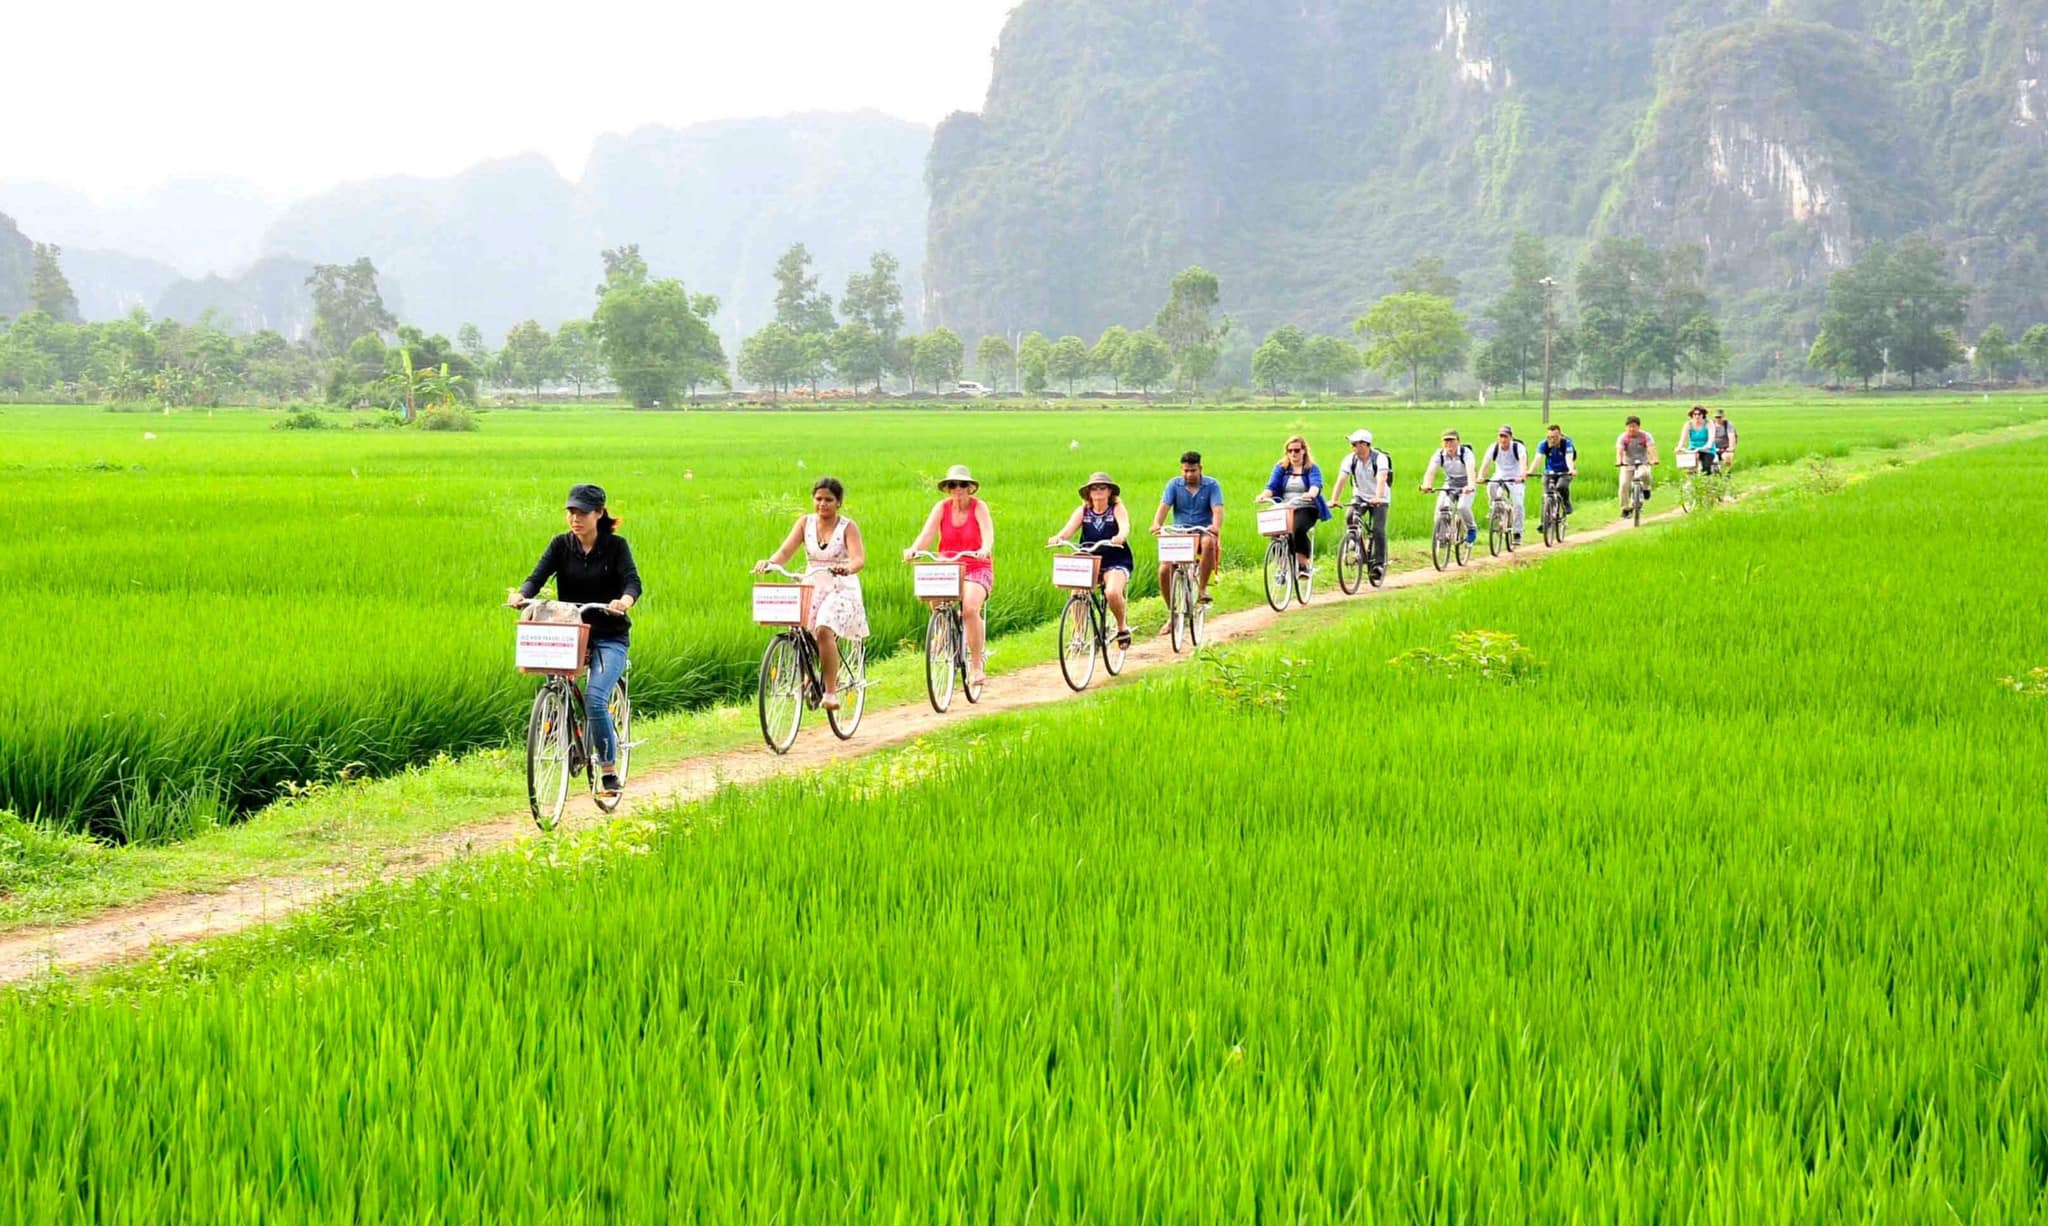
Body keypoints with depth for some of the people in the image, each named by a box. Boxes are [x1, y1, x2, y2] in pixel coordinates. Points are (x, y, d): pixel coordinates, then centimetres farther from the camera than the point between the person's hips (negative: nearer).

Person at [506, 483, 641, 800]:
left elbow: (632, 581, -18)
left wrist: (624, 601, -42)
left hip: (609, 636, -3)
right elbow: (538, 575, -9)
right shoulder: (561, 545, 3)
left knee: (595, 697, -22)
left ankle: (609, 772, -10)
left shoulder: (616, 546, -4)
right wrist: (521, 595, -32)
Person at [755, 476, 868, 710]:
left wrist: (847, 568, -40)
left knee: (824, 630, -29)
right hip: (811, 588, 4)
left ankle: (831, 692, -24)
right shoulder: (805, 523, 7)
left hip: (841, 590, -4)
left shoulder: (848, 527, -3)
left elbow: (859, 559, -17)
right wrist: (769, 562, -24)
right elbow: (785, 551, -2)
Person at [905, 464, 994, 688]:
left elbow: (987, 533, -21)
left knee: (970, 608, -27)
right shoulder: (942, 508, 2)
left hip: (976, 568, -3)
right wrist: (913, 549, -32)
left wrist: (985, 549, -43)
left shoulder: (978, 507, -5)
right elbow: (927, 533, -11)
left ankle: (977, 665, -15)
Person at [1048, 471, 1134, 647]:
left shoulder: (1117, 509, -3)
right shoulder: (1083, 511, 5)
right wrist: (1058, 538, -34)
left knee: (1112, 592, -29)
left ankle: (1122, 627, -1)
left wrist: (1120, 537, -47)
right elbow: (1069, 529, -11)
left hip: (1116, 562, -3)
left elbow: (1125, 527, -22)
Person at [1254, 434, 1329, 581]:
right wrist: (1264, 495, -24)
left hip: (1306, 509, -3)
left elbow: (1316, 484, -14)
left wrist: (1311, 493, -38)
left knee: (1298, 530, -35)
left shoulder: (1312, 468, 6)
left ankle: (1304, 565, -23)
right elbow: (1272, 486, -1)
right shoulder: (1281, 468, 13)